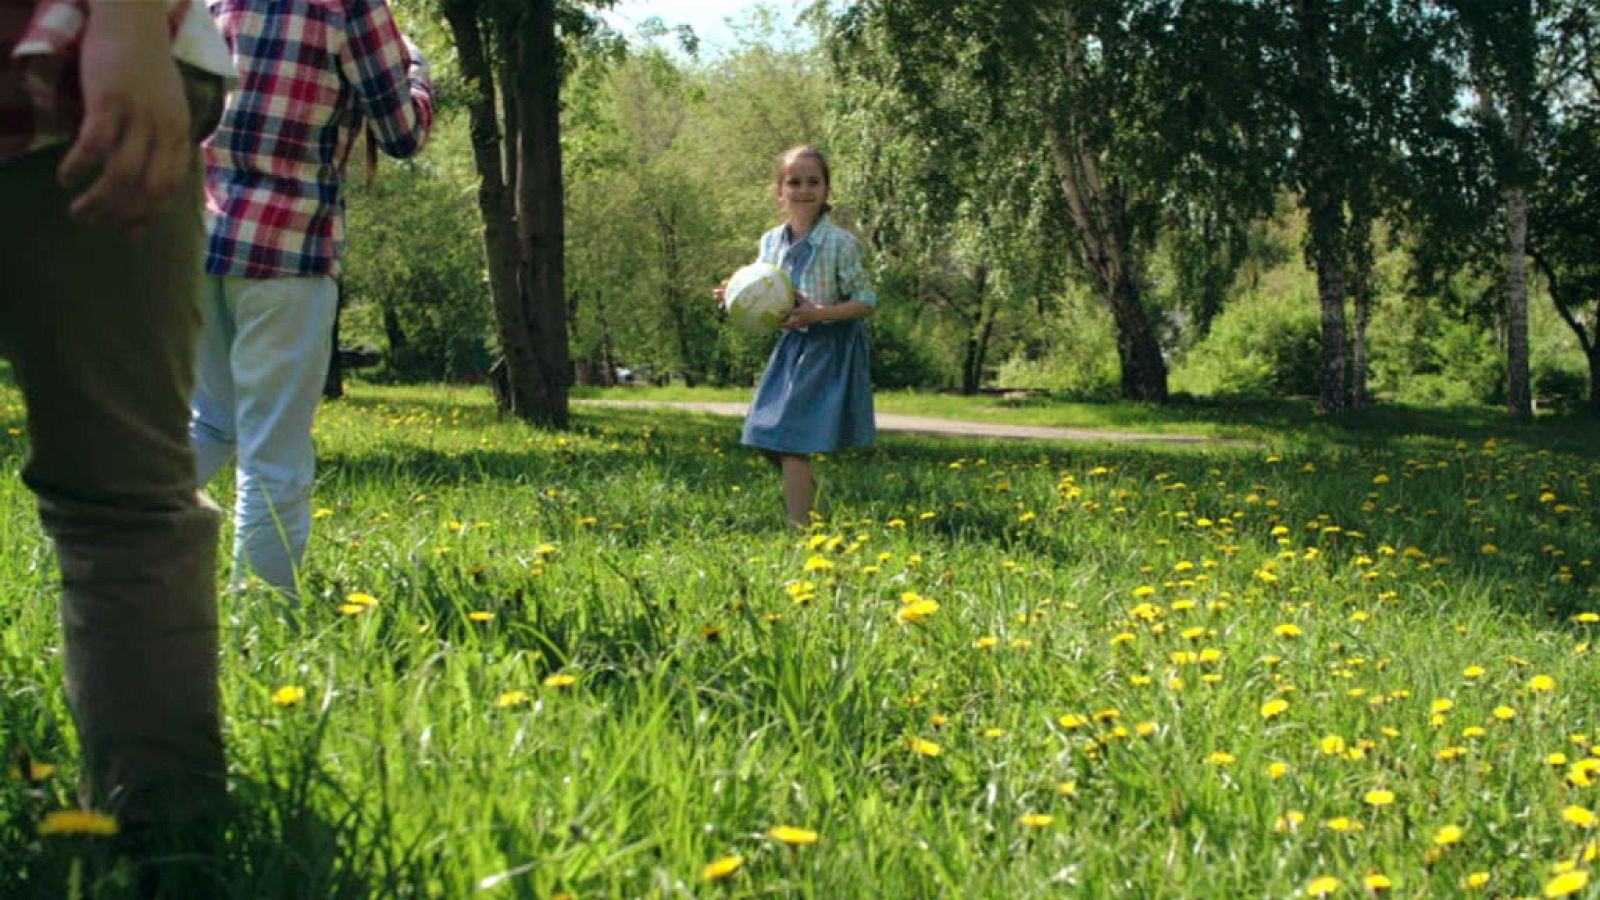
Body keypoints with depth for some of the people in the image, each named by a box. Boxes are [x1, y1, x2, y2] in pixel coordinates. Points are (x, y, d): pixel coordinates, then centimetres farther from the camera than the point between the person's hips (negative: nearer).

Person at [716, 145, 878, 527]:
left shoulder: (840, 244, -15)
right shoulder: (771, 242, 3)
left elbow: (866, 301, -12)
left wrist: (817, 314, -25)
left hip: (829, 349, -7)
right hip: (791, 346, 7)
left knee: (790, 441, -11)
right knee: (768, 440, 9)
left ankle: (799, 530, -2)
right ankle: (815, 492, 31)